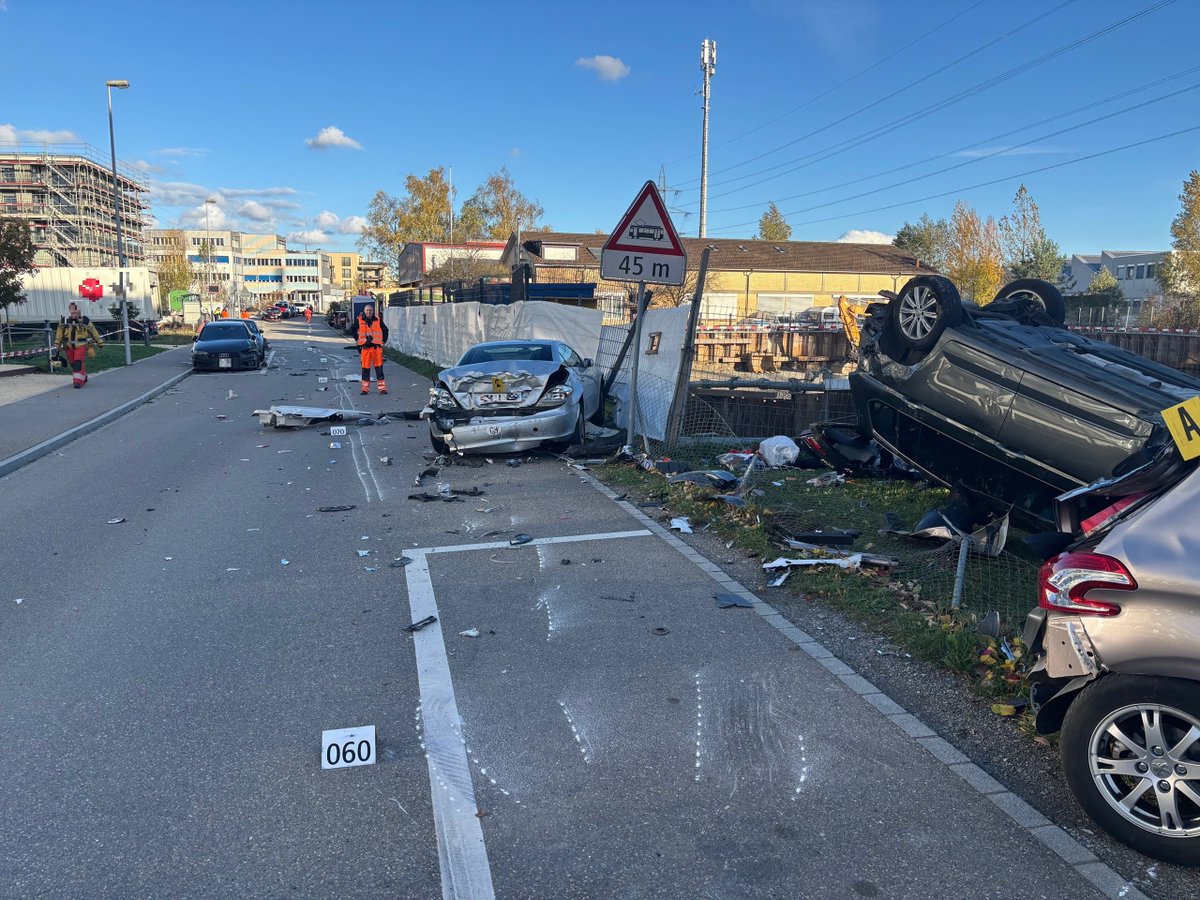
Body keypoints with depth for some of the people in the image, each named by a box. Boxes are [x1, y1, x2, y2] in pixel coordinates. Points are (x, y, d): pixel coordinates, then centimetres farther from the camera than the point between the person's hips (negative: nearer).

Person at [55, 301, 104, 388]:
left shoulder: (85, 321, -6)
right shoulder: (64, 321, 3)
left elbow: (93, 331, 4)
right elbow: (59, 334, 15)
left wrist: (100, 343, 8)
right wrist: (56, 345, 16)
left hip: (81, 346, -4)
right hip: (69, 346, 4)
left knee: (78, 363, -18)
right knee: (73, 364, 12)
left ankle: (78, 381, -15)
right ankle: (83, 378, 32)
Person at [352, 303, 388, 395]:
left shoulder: (378, 321, 5)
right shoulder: (359, 321, 4)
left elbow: (385, 330, 17)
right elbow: (354, 331, 19)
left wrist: (383, 341, 11)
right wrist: (358, 340, 14)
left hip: (377, 347, 0)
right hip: (364, 348, 0)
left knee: (379, 368, -1)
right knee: (365, 368, 3)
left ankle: (382, 387, 2)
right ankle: (365, 388, 9)